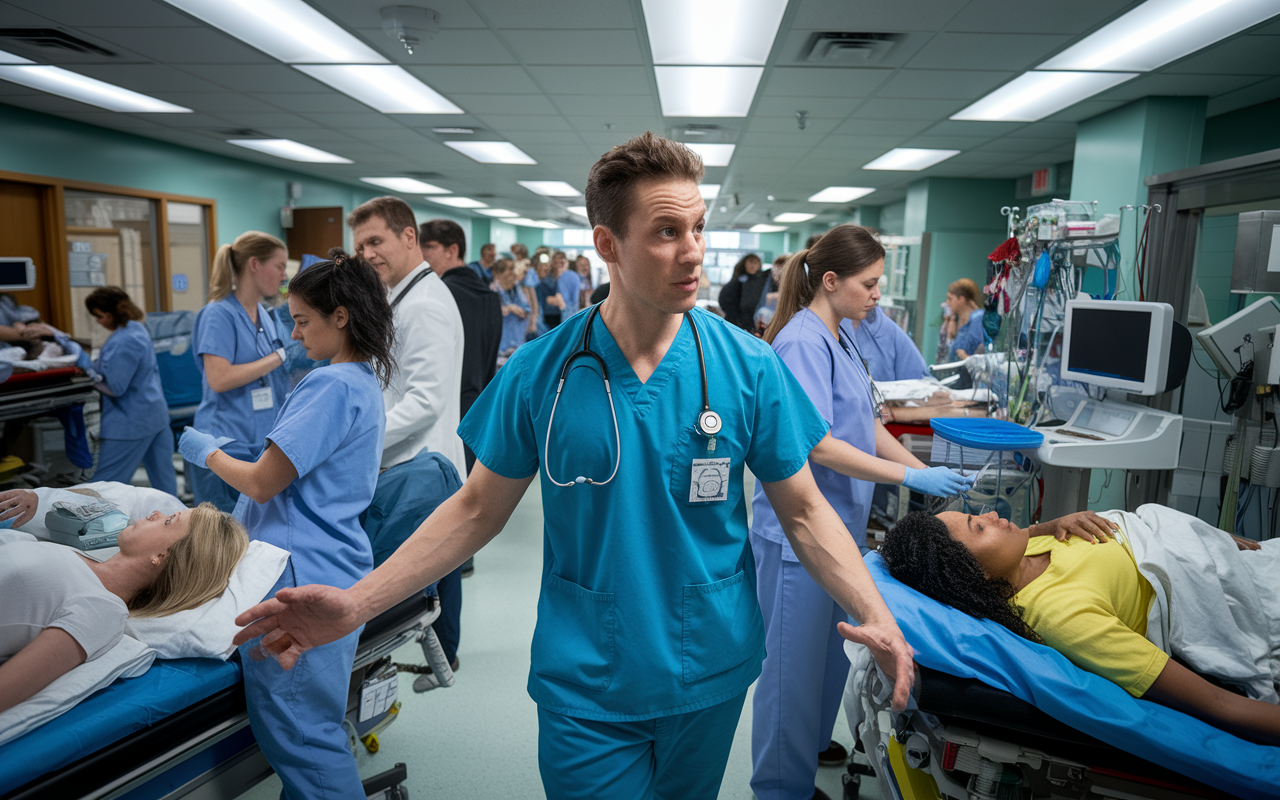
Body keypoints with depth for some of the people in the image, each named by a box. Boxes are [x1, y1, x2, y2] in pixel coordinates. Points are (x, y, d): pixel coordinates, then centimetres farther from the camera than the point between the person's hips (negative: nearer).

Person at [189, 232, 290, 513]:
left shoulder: (265, 315, 14)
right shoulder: (220, 314, -9)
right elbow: (219, 379, -20)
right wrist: (279, 356, -15)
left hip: (263, 444, 7)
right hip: (229, 445, -7)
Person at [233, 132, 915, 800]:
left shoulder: (749, 367, -12)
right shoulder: (539, 371, -12)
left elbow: (802, 509, -6)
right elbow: (480, 506, -3)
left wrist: (876, 616, -21)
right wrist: (356, 604, -13)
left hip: (710, 674, 2)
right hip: (584, 682, -1)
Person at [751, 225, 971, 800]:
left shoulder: (840, 337, 11)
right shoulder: (803, 341, -19)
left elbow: (866, 422, 15)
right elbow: (818, 445, -25)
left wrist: (924, 471, 6)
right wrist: (911, 477, -21)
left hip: (839, 521, 10)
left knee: (831, 648, 23)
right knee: (794, 657, 6)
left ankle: (812, 740, 45)